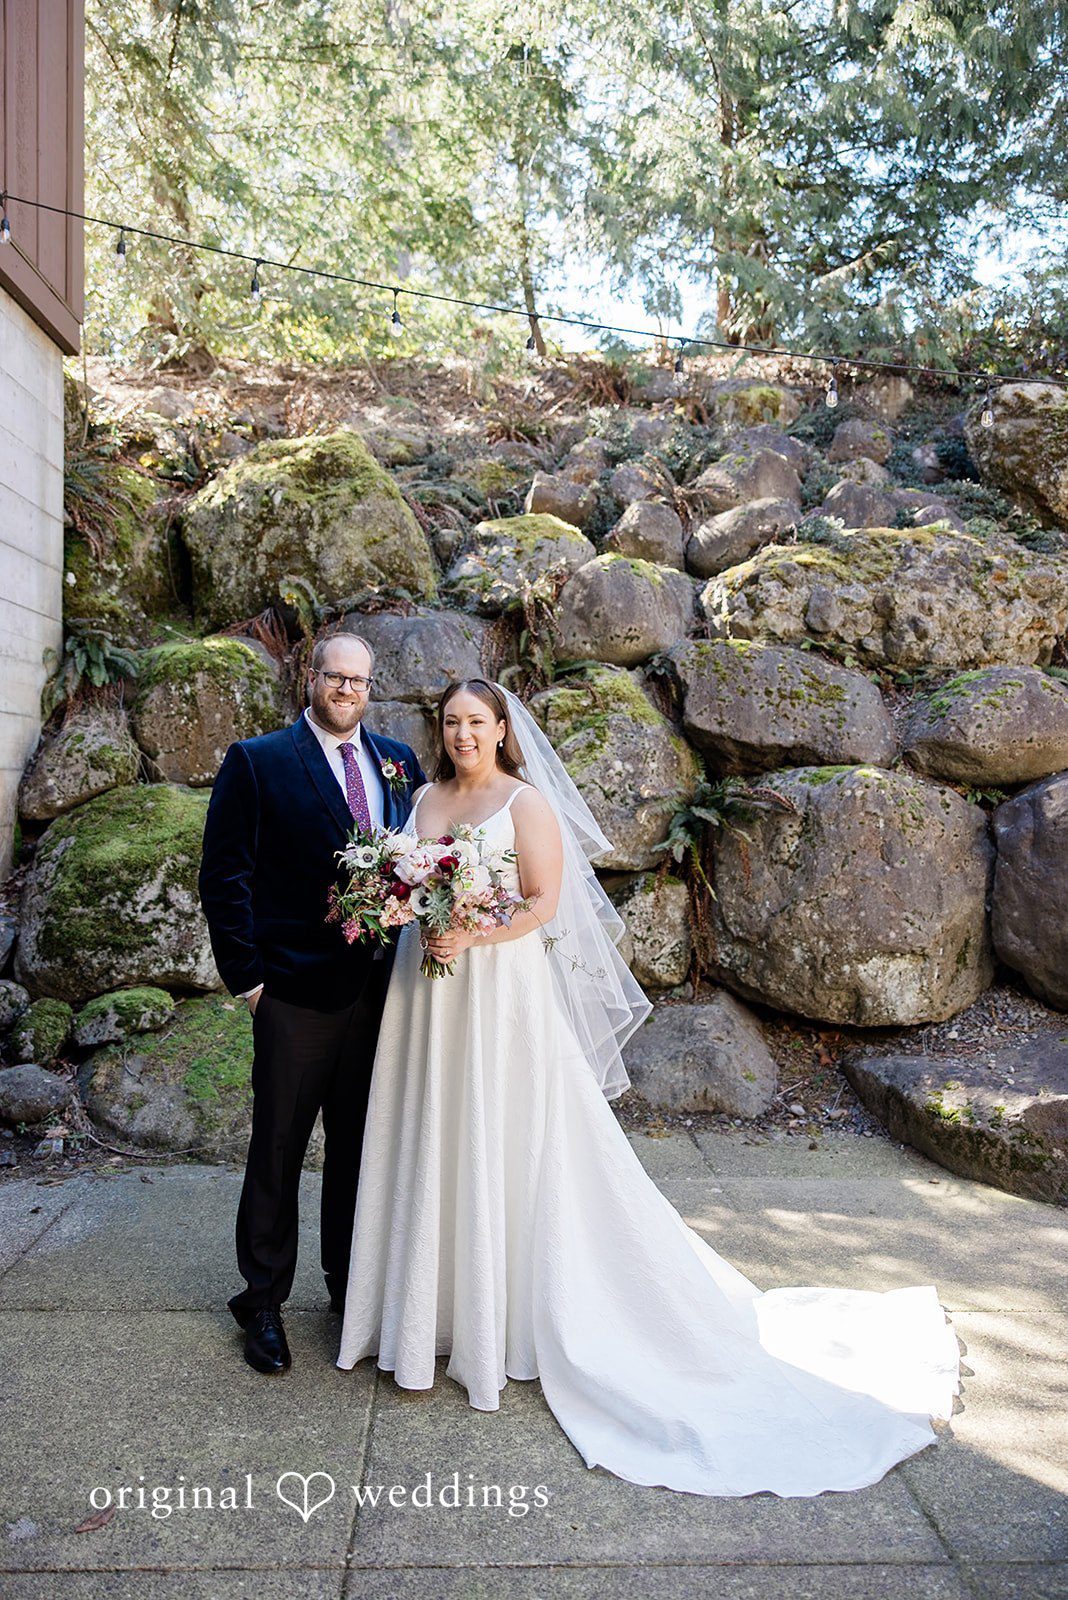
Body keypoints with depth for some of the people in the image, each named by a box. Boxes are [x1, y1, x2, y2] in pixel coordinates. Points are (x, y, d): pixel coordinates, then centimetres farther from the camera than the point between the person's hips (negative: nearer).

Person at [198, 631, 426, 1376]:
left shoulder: (399, 762, 8)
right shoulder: (256, 760, -5)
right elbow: (224, 874, -7)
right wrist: (245, 974, -11)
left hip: (378, 987, 4)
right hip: (296, 990, -4)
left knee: (359, 1145, 18)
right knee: (279, 1149, 9)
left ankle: (351, 1284, 36)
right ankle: (264, 1300, 27)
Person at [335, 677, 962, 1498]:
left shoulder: (527, 801, -6)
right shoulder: (426, 799, 11)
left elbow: (545, 901, -11)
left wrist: (473, 936, -22)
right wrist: (416, 920, -7)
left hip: (503, 991, -6)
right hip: (429, 997, 6)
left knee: (508, 1143, 1)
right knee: (432, 1145, 11)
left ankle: (512, 1313, 17)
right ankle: (434, 1302, 27)